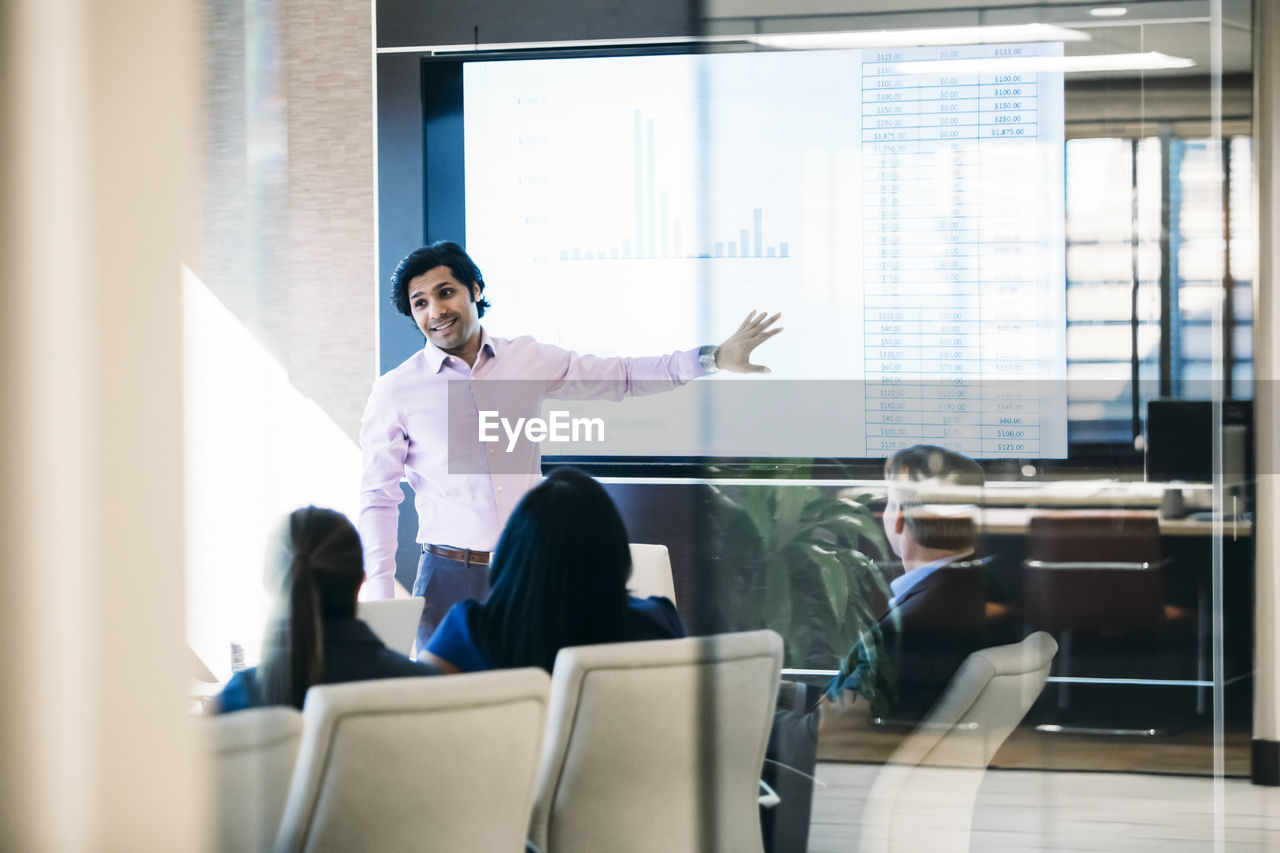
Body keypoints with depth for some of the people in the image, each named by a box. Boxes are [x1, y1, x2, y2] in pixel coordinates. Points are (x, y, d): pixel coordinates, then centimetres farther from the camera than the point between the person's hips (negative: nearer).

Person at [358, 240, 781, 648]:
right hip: (452, 580, -2)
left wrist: (714, 358, 7)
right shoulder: (394, 392, 0)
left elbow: (620, 376, 16)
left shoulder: (528, 360, 8)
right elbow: (378, 498, 1)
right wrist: (381, 599, -8)